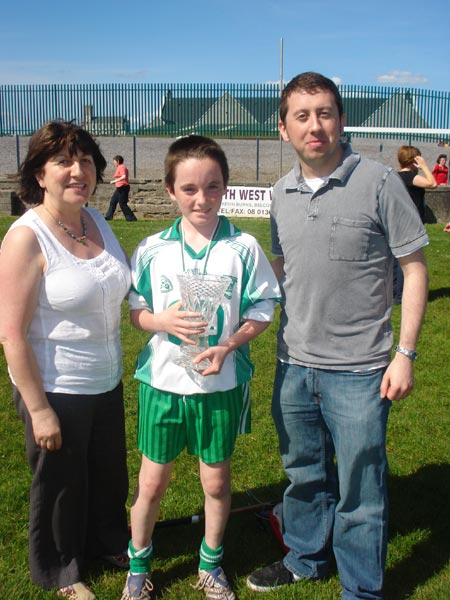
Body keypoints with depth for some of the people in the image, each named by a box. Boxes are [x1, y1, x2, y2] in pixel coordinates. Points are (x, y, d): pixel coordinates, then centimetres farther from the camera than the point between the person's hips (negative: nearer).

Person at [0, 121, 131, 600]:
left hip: (107, 382, 6)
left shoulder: (96, 221, 0)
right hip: (56, 390, -6)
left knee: (110, 473, 24)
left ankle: (109, 542, 51)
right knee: (61, 483, 15)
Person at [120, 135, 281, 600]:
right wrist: (163, 321, -17)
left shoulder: (243, 248, -8)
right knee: (151, 482, 12)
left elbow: (261, 312, -2)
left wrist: (226, 346, -18)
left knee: (216, 481, 15)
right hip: (162, 381, 1)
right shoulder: (152, 249, -4)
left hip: (221, 384, -1)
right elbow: (135, 312, 4)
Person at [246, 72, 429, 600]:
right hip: (293, 364, 5)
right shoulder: (281, 195, 4)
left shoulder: (378, 183, -11)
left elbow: (414, 267, -8)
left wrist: (405, 353, -12)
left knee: (358, 490, 7)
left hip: (358, 369, -5)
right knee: (304, 474, 22)